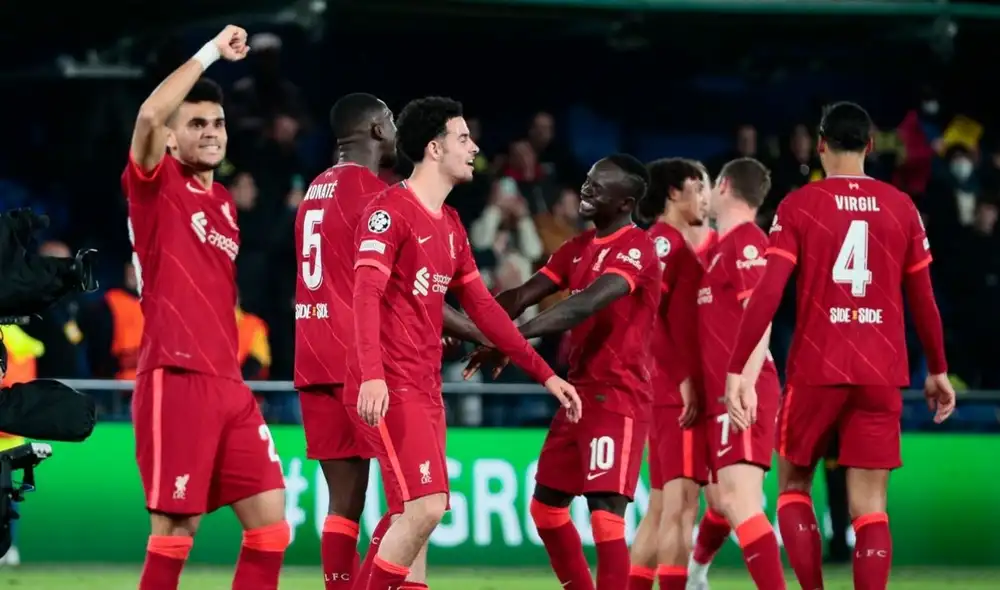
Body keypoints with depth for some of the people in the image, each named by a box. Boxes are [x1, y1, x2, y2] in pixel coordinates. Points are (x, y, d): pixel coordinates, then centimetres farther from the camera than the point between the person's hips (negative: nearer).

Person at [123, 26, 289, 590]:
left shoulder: (224, 202, 20)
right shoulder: (157, 184, -1)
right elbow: (150, 115, -22)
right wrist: (211, 53, -16)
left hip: (228, 383, 7)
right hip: (176, 379, -7)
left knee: (271, 521, 2)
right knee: (177, 527, -7)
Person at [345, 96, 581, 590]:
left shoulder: (450, 225, 17)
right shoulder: (390, 210, -9)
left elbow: (482, 307, 21)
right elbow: (367, 294, -19)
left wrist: (544, 374, 18)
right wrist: (373, 375, -32)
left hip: (425, 391, 9)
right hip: (389, 389, -9)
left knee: (418, 512, 6)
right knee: (427, 506, -17)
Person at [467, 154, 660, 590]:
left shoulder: (636, 248, -15)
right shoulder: (579, 248, 13)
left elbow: (587, 304, -29)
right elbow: (523, 296, 6)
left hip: (617, 398, -9)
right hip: (579, 393, 9)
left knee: (606, 514, -15)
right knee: (546, 505, 16)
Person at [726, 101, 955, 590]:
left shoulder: (798, 206, -2)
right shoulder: (901, 208, 5)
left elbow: (768, 293, -10)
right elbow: (923, 300, 9)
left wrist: (736, 370, -10)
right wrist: (938, 371, 21)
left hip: (816, 370, -1)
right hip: (881, 375, 1)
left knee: (793, 485, 16)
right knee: (870, 508, 2)